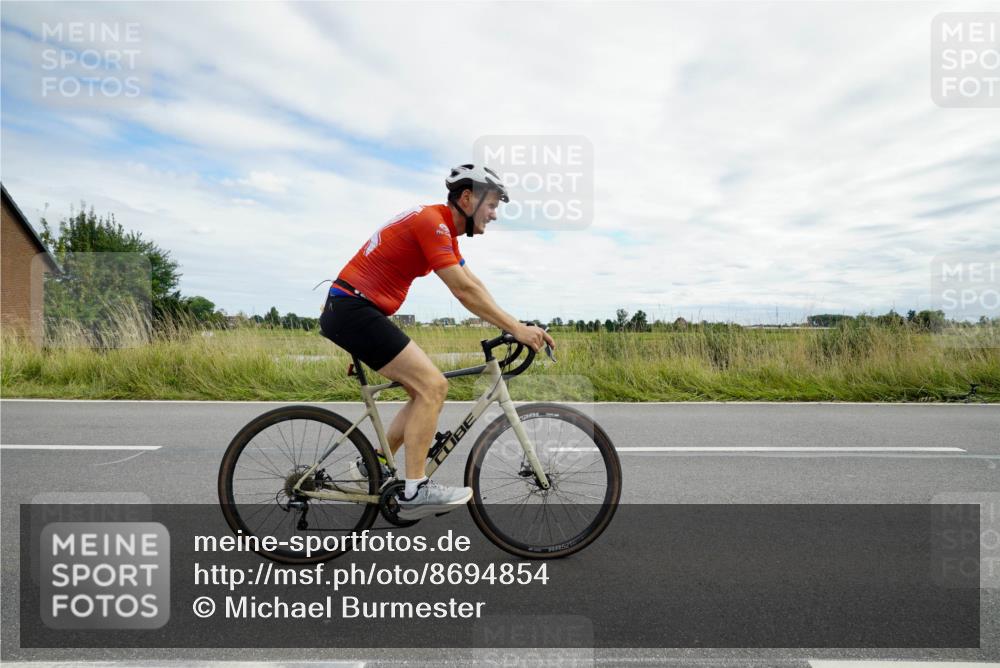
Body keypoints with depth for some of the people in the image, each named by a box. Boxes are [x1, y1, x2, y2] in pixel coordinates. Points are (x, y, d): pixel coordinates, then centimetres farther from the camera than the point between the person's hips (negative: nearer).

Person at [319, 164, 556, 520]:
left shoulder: (443, 229, 15)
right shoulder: (431, 221, -16)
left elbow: (474, 286, 14)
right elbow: (464, 291, -23)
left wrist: (515, 326, 6)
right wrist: (516, 328, -19)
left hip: (355, 311, 10)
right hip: (353, 308, -10)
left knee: (428, 389, 9)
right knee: (432, 385, -15)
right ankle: (415, 491, -8)